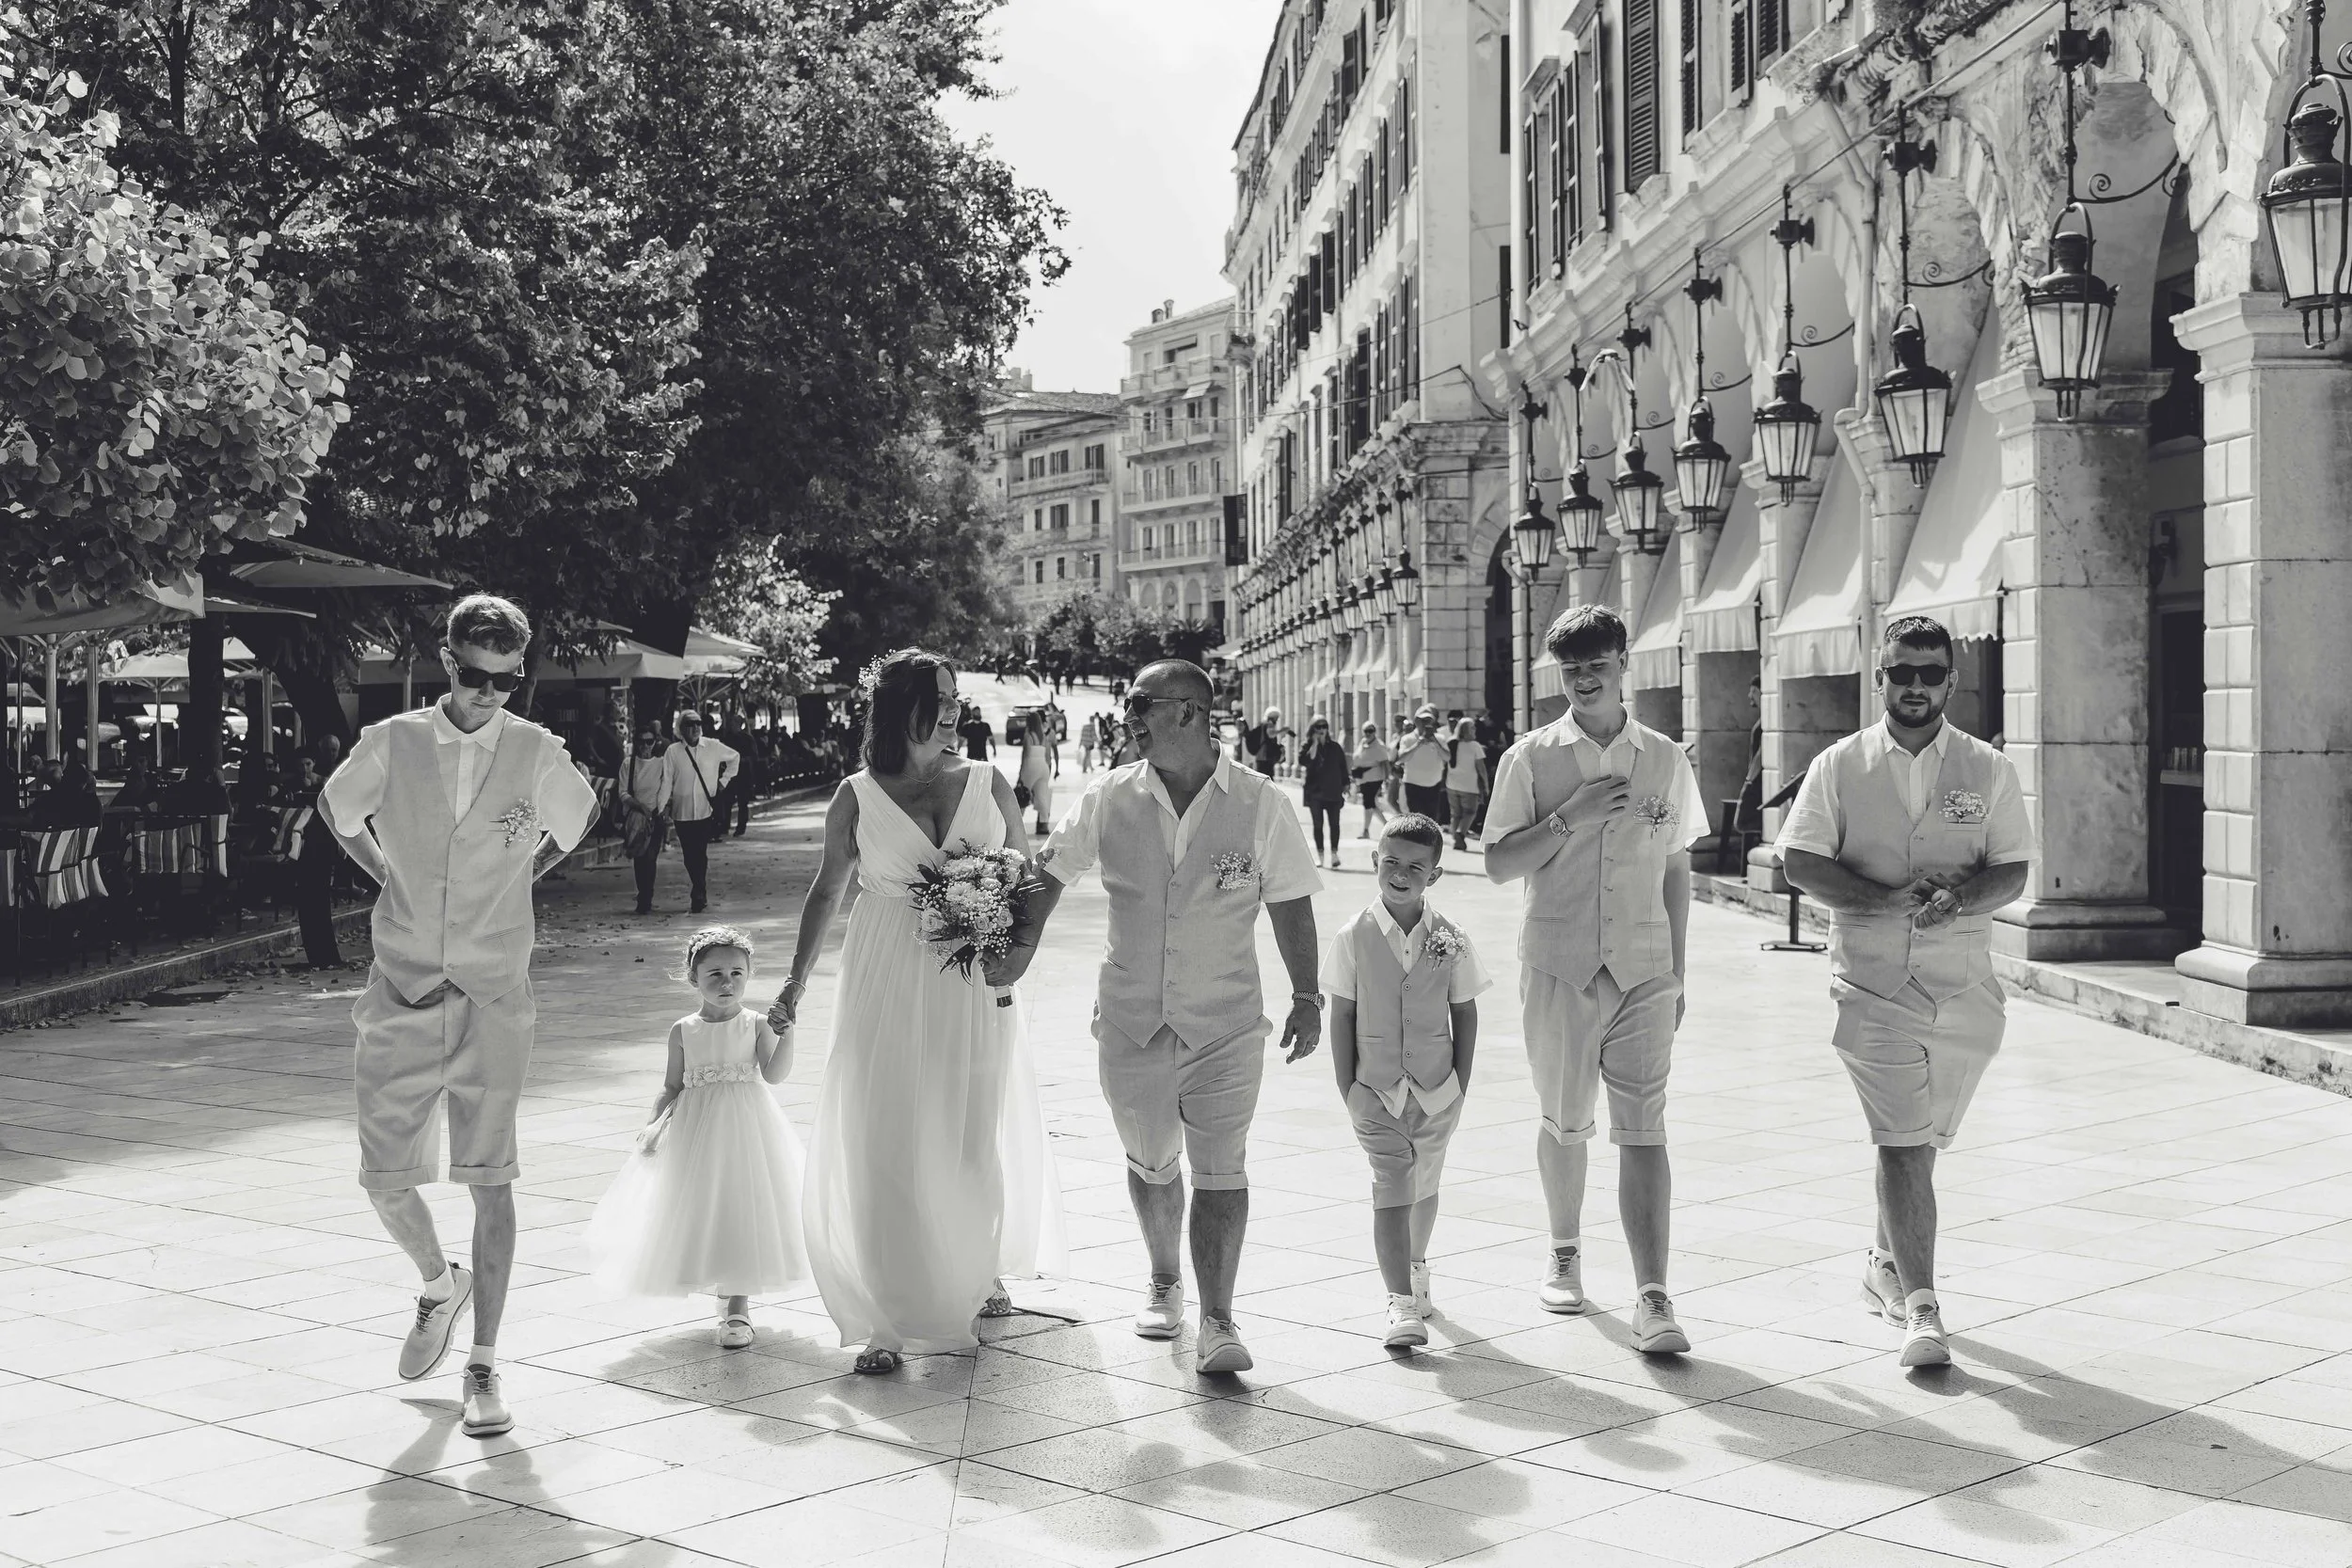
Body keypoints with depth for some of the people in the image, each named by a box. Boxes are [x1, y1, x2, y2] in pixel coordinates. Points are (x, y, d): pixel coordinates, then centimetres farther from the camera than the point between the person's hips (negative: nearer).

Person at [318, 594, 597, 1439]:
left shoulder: (535, 753, -3)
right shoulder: (392, 743, -2)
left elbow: (579, 814, 18)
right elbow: (335, 807, 18)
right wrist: (388, 874, 11)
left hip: (493, 996, -1)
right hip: (401, 992, 1)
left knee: (489, 1177, -1)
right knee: (386, 1177, 2)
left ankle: (483, 1363, 8)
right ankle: (439, 1283, 34)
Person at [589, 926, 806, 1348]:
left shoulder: (756, 1025, -2)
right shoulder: (683, 1031, 3)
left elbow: (775, 1074, -13)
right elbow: (672, 1088, 6)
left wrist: (786, 1033, -23)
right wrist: (654, 1123, -8)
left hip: (745, 1128, -2)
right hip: (697, 1133, 2)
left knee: (743, 1211, -4)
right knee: (701, 1216, 6)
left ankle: (737, 1310, 4)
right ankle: (726, 1291, 30)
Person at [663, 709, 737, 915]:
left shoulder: (713, 747, 2)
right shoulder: (673, 752, -1)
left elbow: (735, 758, 19)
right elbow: (666, 782, -2)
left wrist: (723, 780, 13)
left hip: (706, 810, -1)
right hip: (682, 811, 1)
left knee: (700, 854, -9)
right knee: (689, 857, 5)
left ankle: (699, 896, -4)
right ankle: (700, 896, 16)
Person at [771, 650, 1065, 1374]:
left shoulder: (988, 784, 1)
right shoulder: (856, 797, -1)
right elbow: (827, 891, 8)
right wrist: (796, 982, 4)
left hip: (975, 989, 1)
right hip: (888, 990, -1)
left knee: (978, 1142, 11)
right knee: (883, 1150, -3)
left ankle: (981, 1275, 37)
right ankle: (890, 1320, 4)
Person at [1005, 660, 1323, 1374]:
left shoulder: (1261, 804, -9)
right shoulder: (1108, 799, -3)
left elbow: (1291, 906, -1)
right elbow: (1052, 872, 10)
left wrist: (1307, 997, -1)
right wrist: (1022, 943, 1)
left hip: (1226, 1023, -3)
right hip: (1131, 1020, 3)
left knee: (1220, 1170, -8)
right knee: (1150, 1163, 17)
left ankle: (1217, 1320, -3)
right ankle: (1163, 1284, 39)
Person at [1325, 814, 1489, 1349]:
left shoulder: (1450, 940, -5)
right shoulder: (1354, 938, -8)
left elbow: (1465, 1015, 5)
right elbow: (1341, 1018, -2)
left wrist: (1460, 1085, 3)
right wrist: (1348, 1093, -4)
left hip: (1436, 1092, 2)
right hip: (1377, 1093, -2)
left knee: (1424, 1188, 19)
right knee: (1392, 1191, -11)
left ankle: (1415, 1268, 44)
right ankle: (1401, 1303, -12)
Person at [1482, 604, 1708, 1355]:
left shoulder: (1665, 759, 8)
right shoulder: (1531, 758, 2)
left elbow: (1677, 868, 12)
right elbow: (1499, 863, -1)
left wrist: (1677, 969, 10)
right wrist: (1570, 817, -14)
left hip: (1644, 970, 0)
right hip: (1558, 965, 0)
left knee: (1643, 1128, -8)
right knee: (1565, 1121, 12)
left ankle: (1653, 1299, -12)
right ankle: (1565, 1255, 34)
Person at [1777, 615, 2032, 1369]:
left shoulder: (1989, 769, 6)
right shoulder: (1839, 767, 2)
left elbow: (2013, 870, 2)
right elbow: (1800, 861, -4)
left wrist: (1960, 898, -20)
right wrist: (1886, 899, -18)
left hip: (1964, 985, 2)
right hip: (1873, 983, -2)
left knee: (1917, 1140, 15)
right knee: (1903, 1143, -9)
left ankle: (1886, 1264, 37)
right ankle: (1920, 1306, -9)